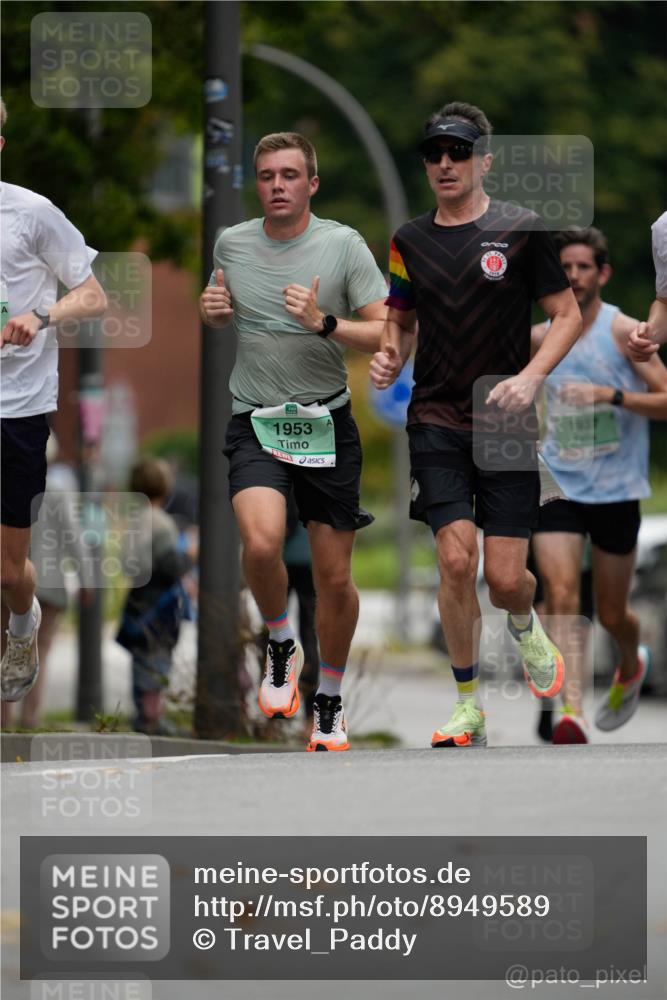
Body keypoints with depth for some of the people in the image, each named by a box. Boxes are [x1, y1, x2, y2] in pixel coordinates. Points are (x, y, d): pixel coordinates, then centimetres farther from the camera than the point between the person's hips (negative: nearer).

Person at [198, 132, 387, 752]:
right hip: (255, 422, 1)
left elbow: (388, 333, -8)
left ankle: (329, 701, 24)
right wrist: (212, 308, 1)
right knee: (261, 544, -26)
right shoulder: (231, 243, 5)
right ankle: (281, 646, 4)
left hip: (326, 422, -1)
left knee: (335, 579, 3)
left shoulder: (343, 244, -4)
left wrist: (323, 323, -23)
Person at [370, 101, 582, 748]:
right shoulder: (410, 240, 7)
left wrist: (531, 377, -14)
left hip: (505, 423, -2)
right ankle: (467, 707, 1)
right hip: (436, 421, 2)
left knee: (506, 579, -5)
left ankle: (525, 628, 34)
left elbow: (568, 314, 1)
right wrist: (389, 355, -1)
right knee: (455, 559, -13)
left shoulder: (521, 231, -2)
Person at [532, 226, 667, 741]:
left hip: (616, 491, -2)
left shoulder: (625, 332, -7)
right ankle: (572, 711, -25)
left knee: (611, 614, 10)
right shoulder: (541, 337, 5)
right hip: (557, 485, 2)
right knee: (560, 595, -19)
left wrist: (610, 395, -24)